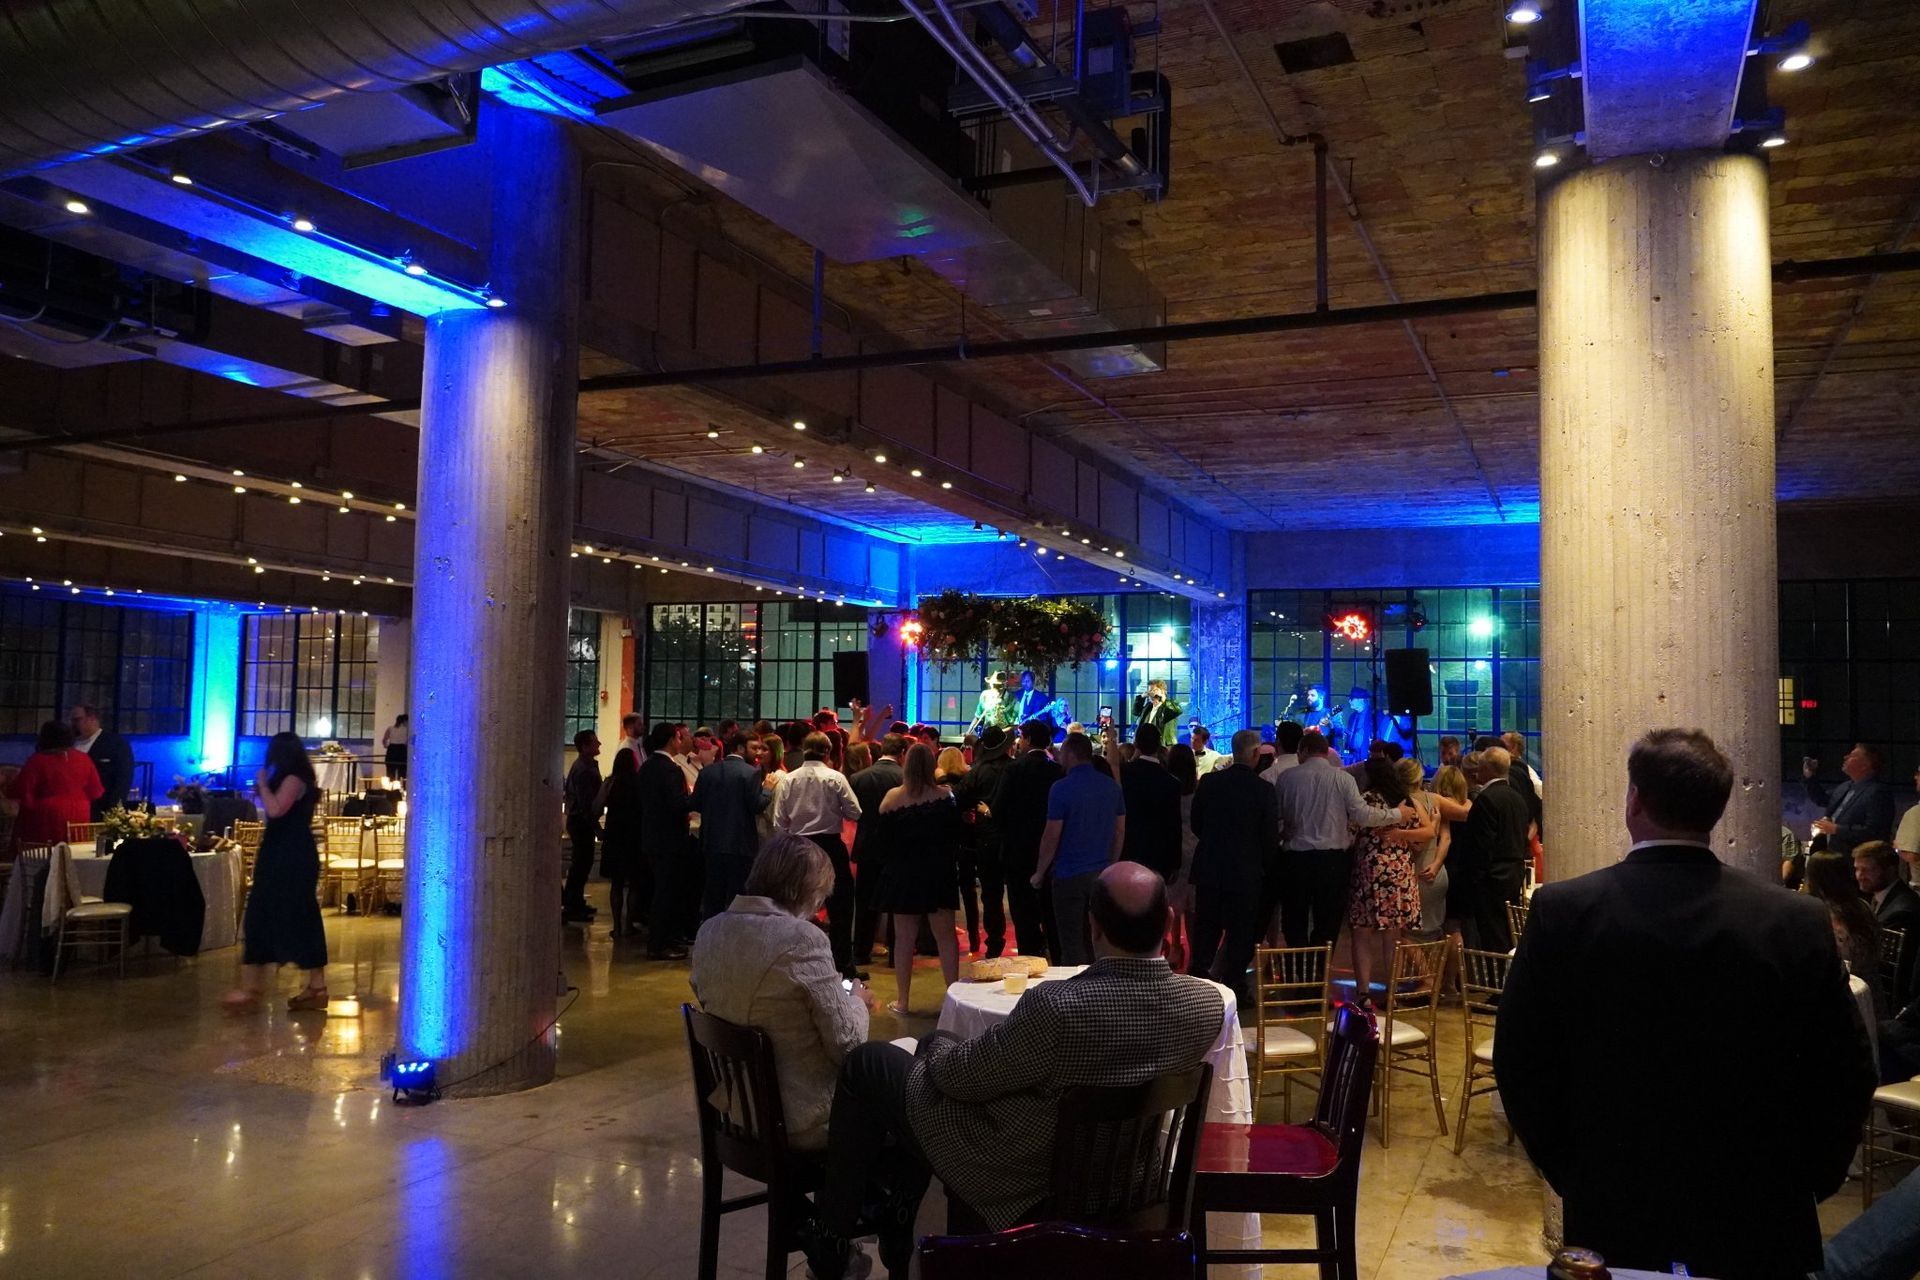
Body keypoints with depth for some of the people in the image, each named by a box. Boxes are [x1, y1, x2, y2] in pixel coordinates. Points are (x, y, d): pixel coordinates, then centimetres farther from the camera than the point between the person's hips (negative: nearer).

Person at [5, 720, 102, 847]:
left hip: (45, 823, -3)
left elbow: (21, 792, -8)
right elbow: (96, 792, 5)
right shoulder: (83, 759, 2)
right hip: (77, 820, 4)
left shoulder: (37, 760, -8)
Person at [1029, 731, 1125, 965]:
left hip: (1070, 875, -6)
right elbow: (1120, 831, 10)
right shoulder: (1112, 786, 4)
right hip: (1102, 874, 6)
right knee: (1096, 941, 15)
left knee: (1072, 943, 2)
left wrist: (1040, 873, -1)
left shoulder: (1062, 788, -14)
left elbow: (1052, 836, -12)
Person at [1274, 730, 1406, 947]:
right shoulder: (1342, 778, -1)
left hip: (1295, 857, 0)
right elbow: (1361, 814, -9)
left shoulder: (1287, 777, 1)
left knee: (1295, 923, 10)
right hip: (1332, 858, 0)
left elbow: (1275, 817, 3)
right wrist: (1397, 815, 4)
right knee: (1328, 924, 8)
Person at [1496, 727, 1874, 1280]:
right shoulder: (1799, 921, -10)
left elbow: (1520, 1064, -7)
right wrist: (1802, 1184, 10)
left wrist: (1573, 1173, 5)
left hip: (1613, 1219, -1)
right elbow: (1845, 1077, -4)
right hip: (1760, 1227, 1)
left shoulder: (1563, 910, -13)